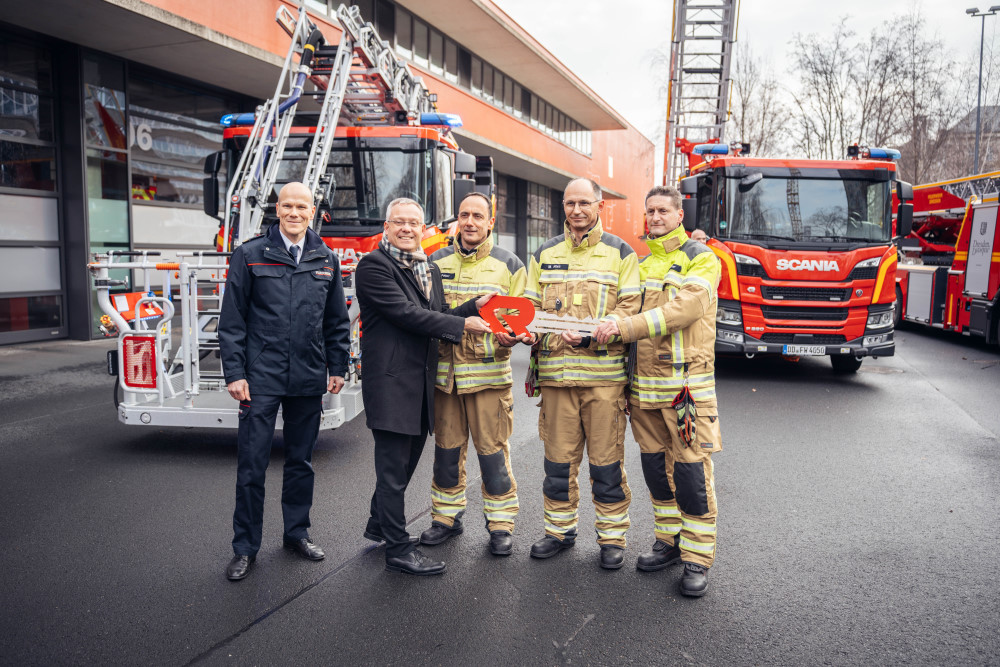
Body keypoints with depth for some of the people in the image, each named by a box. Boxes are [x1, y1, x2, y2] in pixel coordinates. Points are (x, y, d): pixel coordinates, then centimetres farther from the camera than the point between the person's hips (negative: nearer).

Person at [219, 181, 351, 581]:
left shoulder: (327, 260, 8)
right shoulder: (250, 256, -1)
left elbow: (337, 321, 12)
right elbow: (232, 321, -2)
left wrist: (338, 368, 8)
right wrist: (234, 374, -7)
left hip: (308, 381, 3)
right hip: (261, 379, -3)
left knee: (301, 461, 13)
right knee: (252, 465, 2)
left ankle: (297, 532, 29)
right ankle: (245, 547, 15)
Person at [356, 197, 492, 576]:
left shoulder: (430, 270, 17)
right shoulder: (373, 266, -10)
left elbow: (438, 316, 14)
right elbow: (407, 314, -19)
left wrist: (475, 306, -1)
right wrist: (463, 325, -17)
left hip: (422, 382, 8)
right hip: (390, 381, -8)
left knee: (407, 459, 19)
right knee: (393, 467, 0)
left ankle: (379, 524, 39)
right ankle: (398, 551, 11)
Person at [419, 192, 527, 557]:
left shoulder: (509, 265, 3)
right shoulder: (436, 262, 10)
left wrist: (509, 335, -18)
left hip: (488, 373, -2)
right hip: (444, 371, 3)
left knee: (493, 450, 2)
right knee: (447, 448, 11)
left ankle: (501, 523, 16)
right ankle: (447, 515, 27)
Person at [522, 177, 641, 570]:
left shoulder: (620, 253, 5)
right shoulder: (544, 254, 15)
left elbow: (630, 309, -4)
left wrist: (590, 334, -19)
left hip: (604, 372, -3)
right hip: (555, 371, 3)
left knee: (606, 460, 4)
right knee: (558, 458, 10)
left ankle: (612, 536, 19)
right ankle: (560, 529, 27)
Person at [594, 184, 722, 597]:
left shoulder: (701, 259, -2)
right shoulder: (639, 263, 16)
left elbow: (682, 309, -18)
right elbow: (627, 312, 14)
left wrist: (626, 326, -26)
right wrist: (599, 329, -7)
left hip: (687, 385, -5)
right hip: (644, 384, 6)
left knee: (691, 472, -3)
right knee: (656, 466, 13)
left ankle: (697, 559, 9)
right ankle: (669, 541, 28)